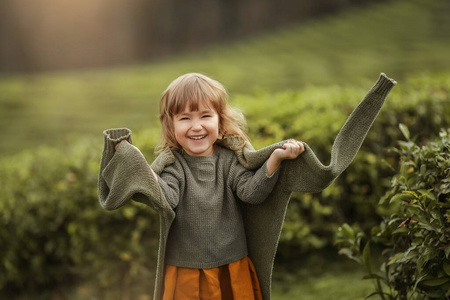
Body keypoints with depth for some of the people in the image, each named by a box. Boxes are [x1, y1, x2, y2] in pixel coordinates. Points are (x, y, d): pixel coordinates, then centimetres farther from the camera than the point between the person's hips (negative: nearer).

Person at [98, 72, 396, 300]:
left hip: (235, 275, 2)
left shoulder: (230, 159, -1)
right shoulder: (172, 164, -5)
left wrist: (275, 159, -25)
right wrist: (135, 163, -32)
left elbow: (251, 192, -13)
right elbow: (164, 198, -23)